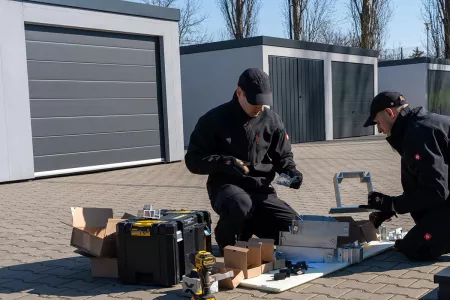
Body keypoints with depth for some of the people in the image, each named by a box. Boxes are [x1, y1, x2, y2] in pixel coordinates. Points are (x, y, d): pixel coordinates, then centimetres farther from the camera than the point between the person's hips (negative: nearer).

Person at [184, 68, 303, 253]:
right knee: (239, 204, -40)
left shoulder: (271, 120, 6)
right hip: (226, 187, -4)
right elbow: (194, 160, -4)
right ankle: (228, 246, -6)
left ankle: (248, 226, 17)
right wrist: (223, 162, -22)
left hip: (261, 191, 4)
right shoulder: (214, 119, -4)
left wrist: (291, 171, -9)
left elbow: (283, 156, 14)